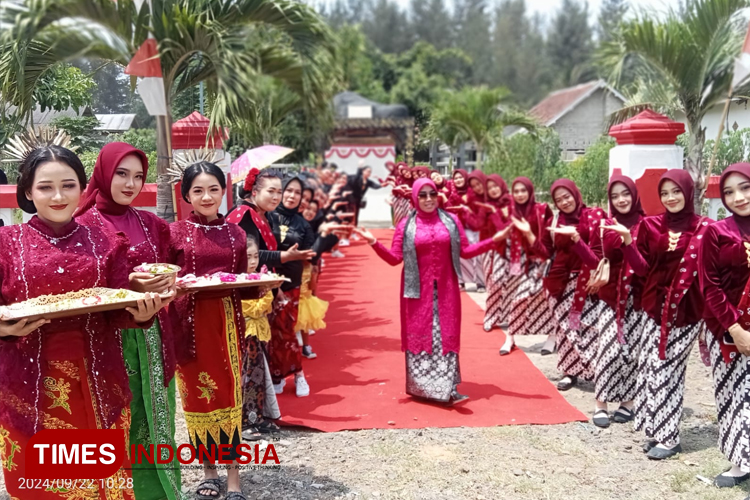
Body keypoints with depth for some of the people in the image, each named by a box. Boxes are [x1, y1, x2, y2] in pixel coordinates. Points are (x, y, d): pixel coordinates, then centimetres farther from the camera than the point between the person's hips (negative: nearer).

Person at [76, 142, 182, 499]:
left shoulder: (150, 224, 10)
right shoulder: (85, 224, -5)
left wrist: (166, 283, -2)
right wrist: (128, 285, -21)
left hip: (152, 335, 5)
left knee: (156, 417, 10)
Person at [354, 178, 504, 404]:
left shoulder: (451, 221, 3)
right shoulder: (406, 225, 0)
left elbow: (465, 251, 5)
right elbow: (394, 258, -3)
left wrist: (493, 240, -3)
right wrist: (374, 242, -17)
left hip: (445, 290, 1)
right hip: (418, 291, -1)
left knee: (446, 335, 1)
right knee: (419, 335, 4)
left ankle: (448, 388, 4)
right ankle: (420, 385, 14)